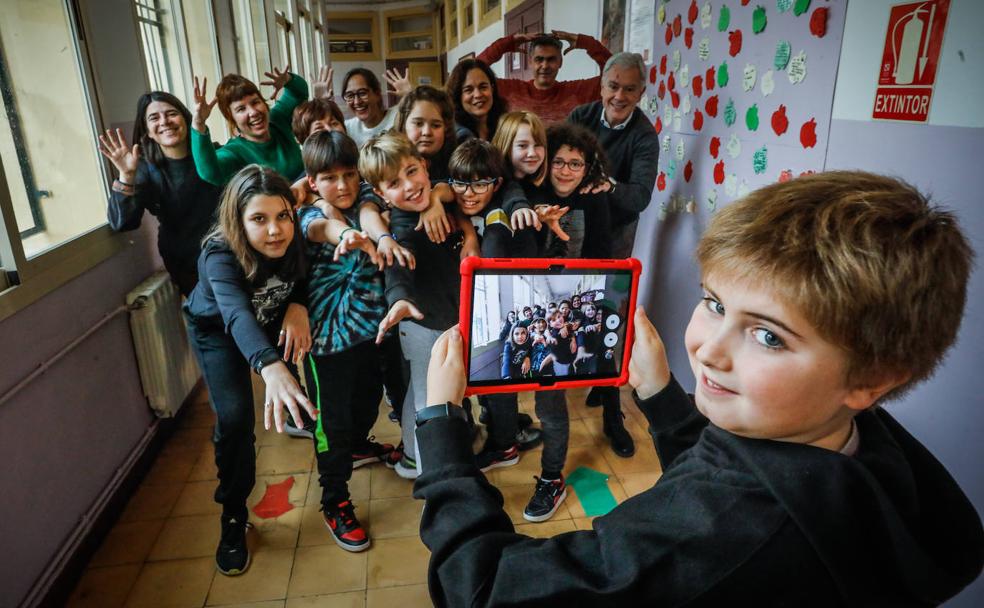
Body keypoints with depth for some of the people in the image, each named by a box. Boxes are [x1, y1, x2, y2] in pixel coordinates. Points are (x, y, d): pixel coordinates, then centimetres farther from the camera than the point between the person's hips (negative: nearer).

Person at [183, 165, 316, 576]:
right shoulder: (220, 256, -39)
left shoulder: (292, 238, -28)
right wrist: (270, 368, -76)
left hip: (272, 320, 4)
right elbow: (236, 314, -57)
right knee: (234, 415, -16)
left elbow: (305, 275, -8)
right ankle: (233, 517, 3)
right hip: (218, 329, -4)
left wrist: (297, 305, -31)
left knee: (307, 386, 5)